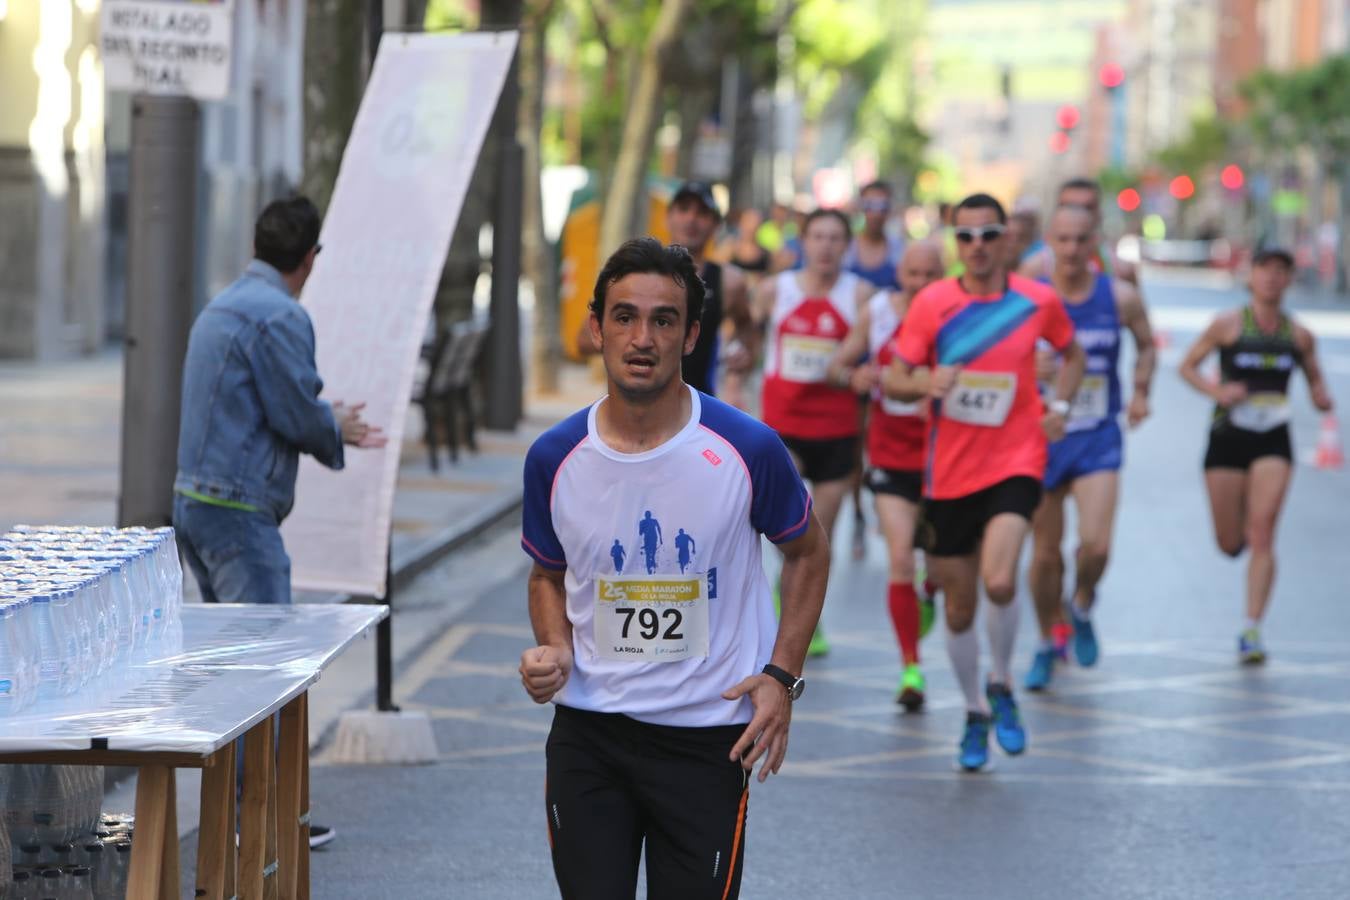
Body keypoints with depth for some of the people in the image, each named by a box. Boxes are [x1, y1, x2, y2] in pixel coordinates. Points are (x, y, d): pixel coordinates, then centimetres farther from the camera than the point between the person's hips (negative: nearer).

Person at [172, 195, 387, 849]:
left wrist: (332, 431, 24)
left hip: (194, 501, 10)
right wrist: (338, 431, 6)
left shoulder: (222, 306, 17)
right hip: (239, 511, -10)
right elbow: (300, 415, -16)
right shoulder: (280, 316, -15)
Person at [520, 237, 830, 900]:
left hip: (708, 740, -2)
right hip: (586, 735, 2)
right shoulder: (554, 458, -3)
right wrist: (554, 649, -6)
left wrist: (782, 676, -3)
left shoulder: (747, 449, -10)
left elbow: (808, 553, 6)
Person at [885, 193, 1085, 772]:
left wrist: (1058, 407, 2)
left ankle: (1002, 686, 2)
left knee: (998, 580, -24)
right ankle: (975, 714, 30)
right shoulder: (931, 303, -3)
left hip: (1015, 461, -2)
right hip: (949, 470, 2)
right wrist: (926, 383, -22)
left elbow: (1071, 354, 18)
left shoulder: (1038, 301, -1)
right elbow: (895, 380, 0)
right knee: (959, 606, 8)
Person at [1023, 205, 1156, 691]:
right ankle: (1046, 644, 28)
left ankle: (1082, 607, 16)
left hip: (1098, 438, 0)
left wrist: (1140, 390, 3)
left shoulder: (1120, 297, -3)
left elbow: (1146, 345, 15)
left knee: (1095, 545, -17)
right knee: (1045, 552, 7)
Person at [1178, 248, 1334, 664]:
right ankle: (1242, 528, 45)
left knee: (1262, 536, -13)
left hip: (1273, 442, 0)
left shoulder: (1299, 335, 4)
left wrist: (1321, 396, -8)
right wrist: (1216, 390, -14)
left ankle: (1252, 629, -12)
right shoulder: (1228, 325, -2)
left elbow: (1315, 378, 16)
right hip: (1227, 440, 0)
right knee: (1230, 543, 6)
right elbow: (1187, 366, 4)